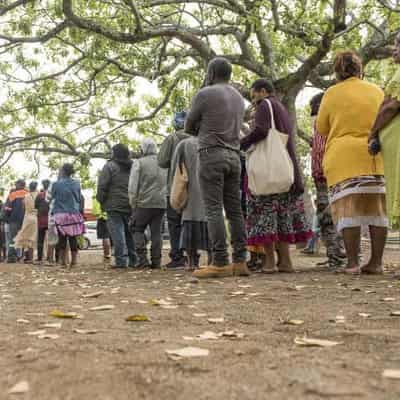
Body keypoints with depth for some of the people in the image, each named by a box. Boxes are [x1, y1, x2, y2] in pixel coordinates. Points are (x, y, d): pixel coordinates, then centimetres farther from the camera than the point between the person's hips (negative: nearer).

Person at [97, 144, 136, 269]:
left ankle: (121, 260, -9)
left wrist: (102, 202, 3)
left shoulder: (110, 166, -4)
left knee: (117, 232, -4)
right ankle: (133, 260, 14)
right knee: (130, 232, 12)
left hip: (115, 206, -5)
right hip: (131, 207, 5)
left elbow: (102, 187, -8)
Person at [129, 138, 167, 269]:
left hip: (144, 203, -4)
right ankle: (156, 261, 4)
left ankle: (142, 258, -4)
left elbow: (133, 186, -6)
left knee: (138, 230, 7)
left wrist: (133, 204, 1)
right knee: (156, 232, 7)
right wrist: (164, 196, 13)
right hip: (161, 203, 4)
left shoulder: (139, 163, -3)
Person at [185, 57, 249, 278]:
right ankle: (239, 261, 2)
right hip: (234, 155, 7)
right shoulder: (238, 97, 19)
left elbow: (189, 128, 4)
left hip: (212, 153, -7)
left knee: (214, 209, -9)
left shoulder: (205, 94, -3)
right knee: (234, 210, 4)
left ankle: (220, 263, -13)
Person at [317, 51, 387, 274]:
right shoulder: (377, 91, 11)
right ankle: (376, 262, 7)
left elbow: (322, 129, 8)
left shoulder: (333, 93, 2)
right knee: (378, 208, 5)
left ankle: (353, 262, -6)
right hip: (376, 157, 3)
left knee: (348, 208, -3)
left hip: (344, 158, -3)